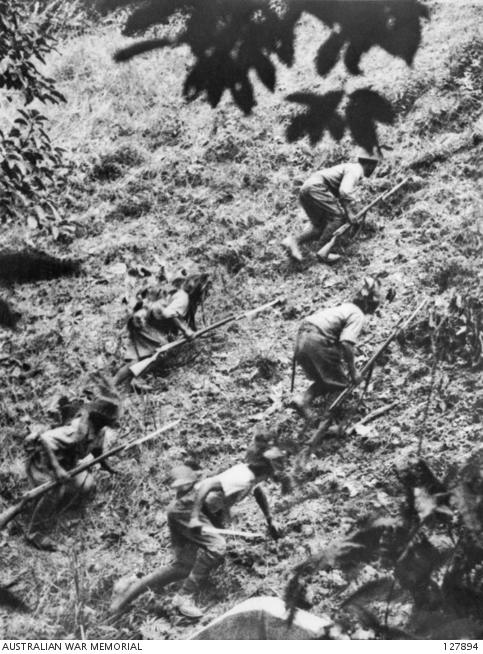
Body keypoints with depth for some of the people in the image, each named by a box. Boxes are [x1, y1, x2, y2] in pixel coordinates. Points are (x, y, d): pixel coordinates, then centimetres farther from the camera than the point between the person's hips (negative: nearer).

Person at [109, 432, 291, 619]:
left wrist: (270, 521, 31)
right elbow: (207, 484, -32)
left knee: (185, 567, 7)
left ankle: (131, 589, 14)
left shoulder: (253, 475, 5)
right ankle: (184, 597, -17)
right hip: (187, 507, -10)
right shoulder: (242, 477, -23)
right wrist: (195, 517, -36)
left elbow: (259, 492, 29)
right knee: (216, 546, -27)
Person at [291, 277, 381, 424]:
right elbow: (346, 343, -16)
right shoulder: (358, 315, -2)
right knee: (340, 382, 4)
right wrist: (353, 370, -7)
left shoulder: (345, 307, 24)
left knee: (324, 378, 21)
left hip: (302, 337, 8)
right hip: (317, 341, -8)